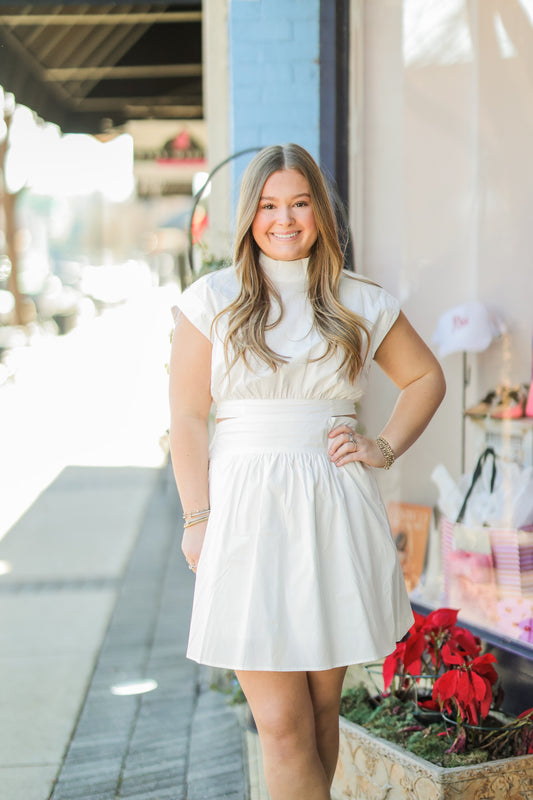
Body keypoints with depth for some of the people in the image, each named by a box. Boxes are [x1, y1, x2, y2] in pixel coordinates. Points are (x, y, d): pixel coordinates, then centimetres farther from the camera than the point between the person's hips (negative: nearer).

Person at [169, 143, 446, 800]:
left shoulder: (360, 304, 7)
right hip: (247, 516, -2)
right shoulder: (213, 301, 2)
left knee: (322, 705, 11)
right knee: (281, 723, -6)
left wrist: (385, 448, 7)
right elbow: (187, 418, 2)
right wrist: (197, 518, -4)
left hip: (336, 515, 2)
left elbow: (426, 379, 21)